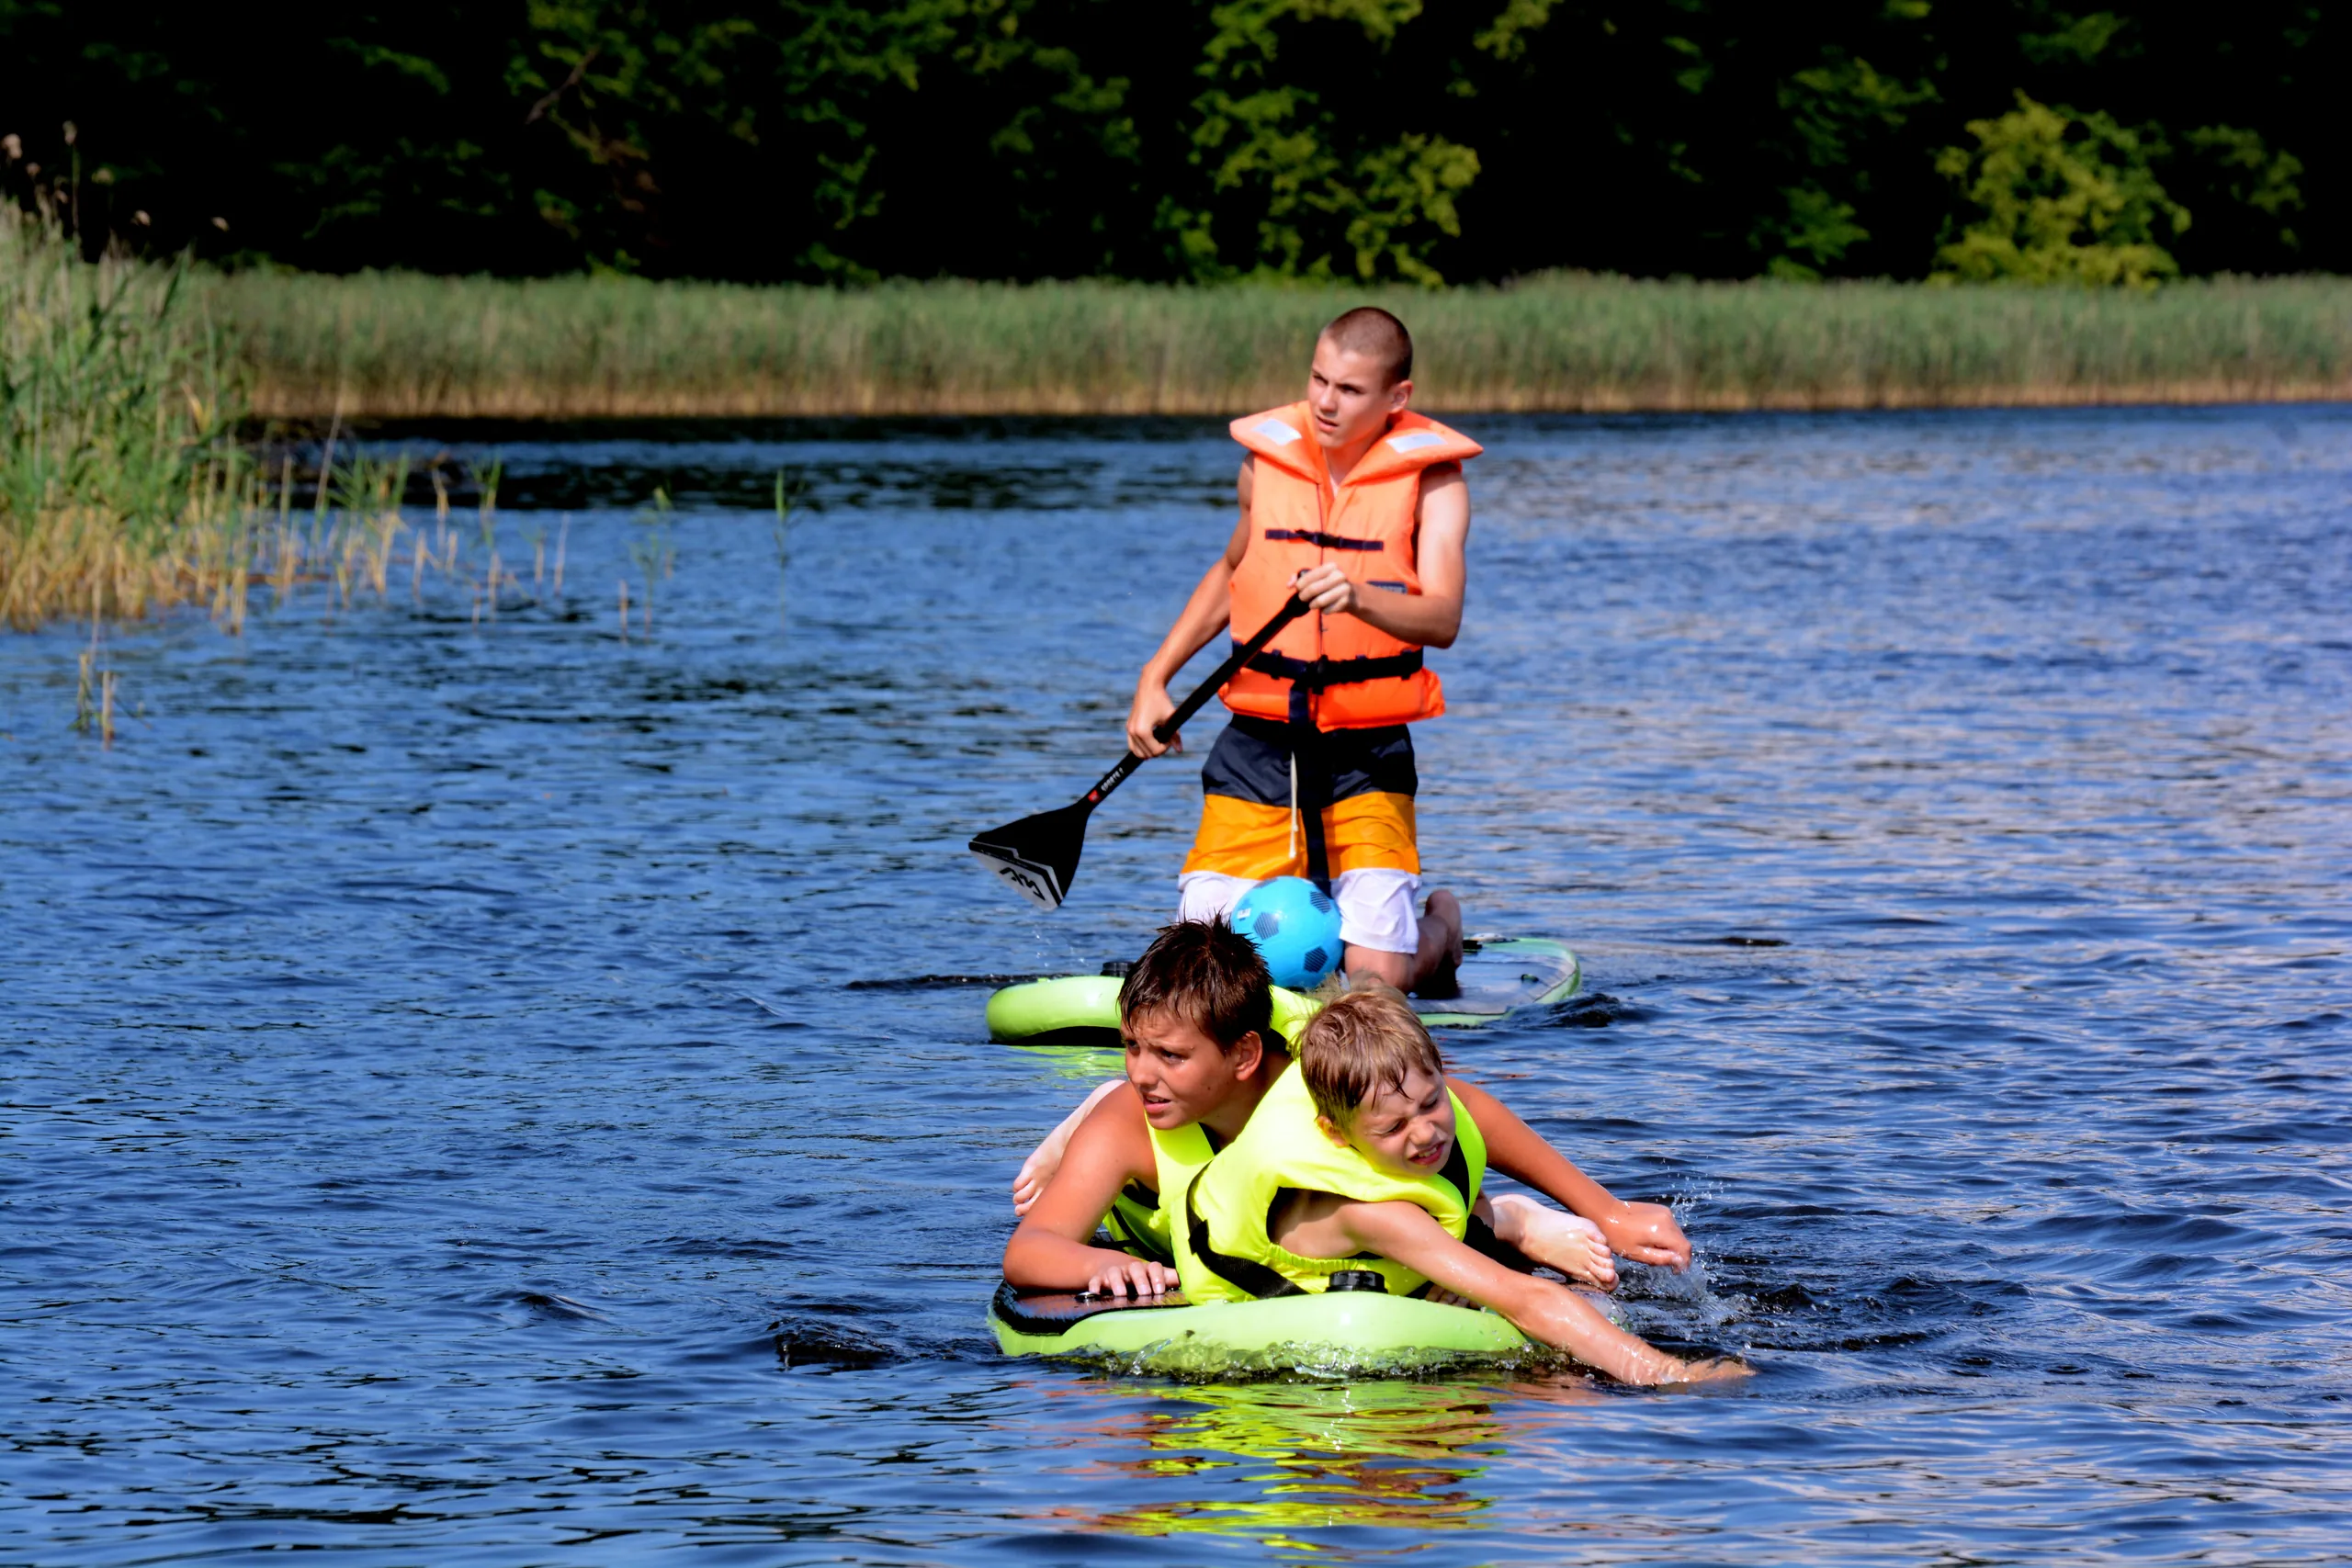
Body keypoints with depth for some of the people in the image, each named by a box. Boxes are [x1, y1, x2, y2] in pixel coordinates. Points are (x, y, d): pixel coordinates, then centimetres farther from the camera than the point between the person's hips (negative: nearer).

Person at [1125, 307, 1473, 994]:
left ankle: (1439, 925, 26)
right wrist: (1154, 679, 16)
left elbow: (1442, 621, -21)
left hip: (1368, 755, -3)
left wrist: (1358, 597, -41)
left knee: (1377, 980, -11)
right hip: (1258, 742, 3)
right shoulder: (1267, 459, 3)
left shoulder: (1431, 478, -7)